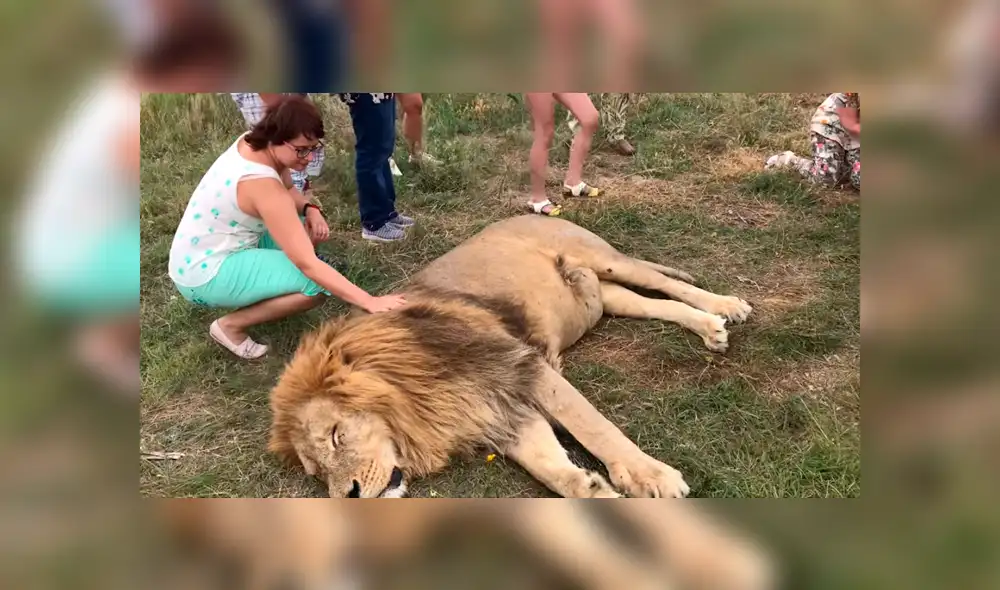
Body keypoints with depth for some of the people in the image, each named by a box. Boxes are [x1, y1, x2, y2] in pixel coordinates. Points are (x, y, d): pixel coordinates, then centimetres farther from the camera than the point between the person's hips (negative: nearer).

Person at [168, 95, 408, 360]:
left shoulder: (253, 142, -6)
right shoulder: (261, 185, -31)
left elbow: (288, 189, 14)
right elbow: (308, 265, -33)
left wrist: (310, 209, -10)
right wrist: (371, 302, -34)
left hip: (214, 249, 9)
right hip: (204, 274, -9)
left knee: (313, 227, 7)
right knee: (318, 283, -22)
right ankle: (230, 325, -7)